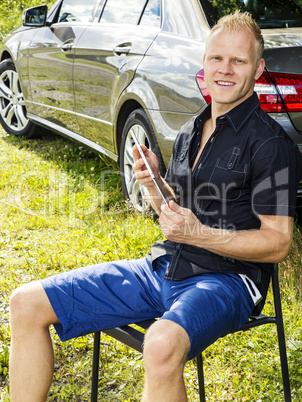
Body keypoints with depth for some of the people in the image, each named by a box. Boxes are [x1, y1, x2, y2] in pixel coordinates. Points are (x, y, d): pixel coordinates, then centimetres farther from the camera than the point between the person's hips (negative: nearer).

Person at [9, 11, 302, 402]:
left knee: (163, 346, -42)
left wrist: (199, 234, -21)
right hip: (162, 268, 7)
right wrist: (153, 184, 1)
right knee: (26, 304, -2)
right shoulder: (188, 133, 14)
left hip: (226, 278, -6)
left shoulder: (270, 143, -8)